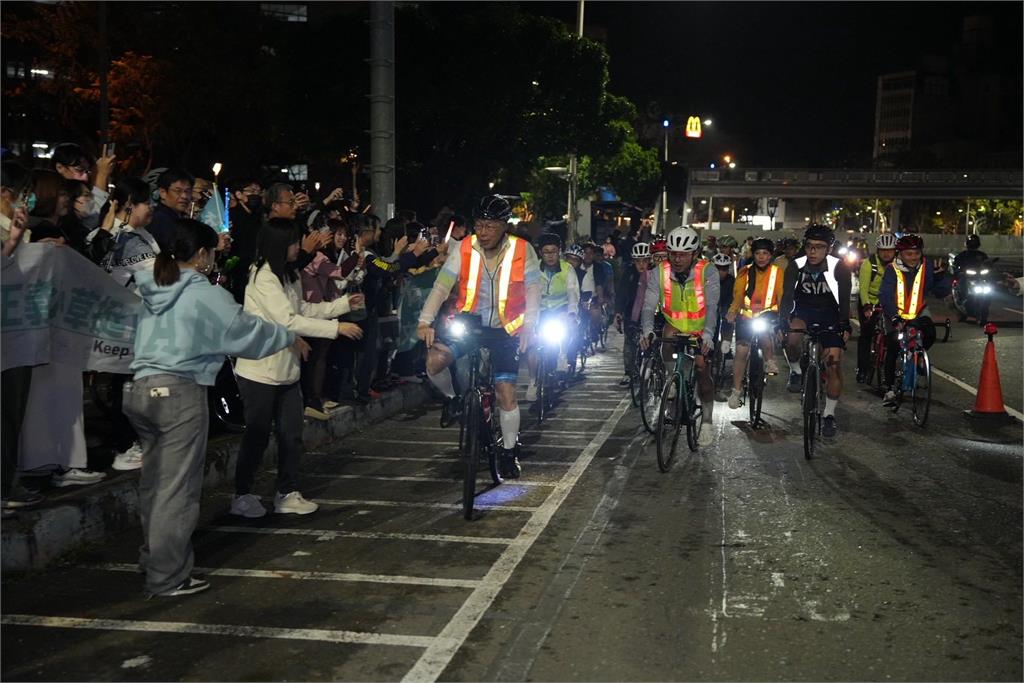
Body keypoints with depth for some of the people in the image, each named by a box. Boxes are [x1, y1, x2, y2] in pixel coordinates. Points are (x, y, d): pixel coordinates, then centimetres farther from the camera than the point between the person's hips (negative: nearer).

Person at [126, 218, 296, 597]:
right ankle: (168, 577, 3)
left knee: (154, 481, 19)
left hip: (140, 388, 8)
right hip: (180, 393, -8)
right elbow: (249, 331, 1)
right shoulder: (206, 295, -7)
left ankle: (153, 557, 32)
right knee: (177, 488, -1)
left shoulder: (151, 289, 12)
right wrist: (289, 336, 18)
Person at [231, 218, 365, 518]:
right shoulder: (263, 278, -18)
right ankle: (242, 495, 16)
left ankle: (287, 494, 21)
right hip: (260, 372, -8)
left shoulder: (289, 275, 11)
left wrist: (343, 304, 11)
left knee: (291, 434, 10)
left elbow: (302, 309, 18)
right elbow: (288, 320, -24)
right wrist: (336, 328, -23)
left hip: (287, 370, 8)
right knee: (257, 435, 2)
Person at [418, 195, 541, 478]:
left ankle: (509, 453, 16)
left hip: (504, 330, -1)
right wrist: (425, 321, -22)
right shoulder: (464, 248, -8)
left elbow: (532, 290, -4)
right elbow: (442, 286, -11)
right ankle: (454, 399, 9)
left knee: (506, 393, -4)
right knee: (434, 362, -24)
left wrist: (528, 326, -18)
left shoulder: (522, 250, -9)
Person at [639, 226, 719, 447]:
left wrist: (707, 334, -47)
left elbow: (712, 305, -32)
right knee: (668, 336, -31)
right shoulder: (660, 272, -18)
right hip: (674, 325, 2)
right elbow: (649, 304, -24)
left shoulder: (707, 272, -23)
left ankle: (707, 422, 7)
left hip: (700, 331, -1)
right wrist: (647, 330, -42)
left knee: (703, 371, -9)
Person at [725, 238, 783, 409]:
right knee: (741, 350, -5)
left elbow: (782, 296, -13)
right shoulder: (745, 272, -3)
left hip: (768, 313, -2)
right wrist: (733, 311, -30)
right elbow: (738, 294, -12)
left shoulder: (777, 272, -5)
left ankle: (770, 361, -5)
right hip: (746, 315, 2)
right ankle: (735, 391, 8)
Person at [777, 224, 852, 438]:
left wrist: (844, 324, -34)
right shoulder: (796, 266, -16)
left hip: (829, 316, 0)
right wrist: (782, 322, -34)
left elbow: (844, 298, -20)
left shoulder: (839, 267, -18)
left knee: (834, 364, -10)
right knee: (793, 337, -34)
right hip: (803, 313, 1)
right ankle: (796, 371, -3)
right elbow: (787, 296, -20)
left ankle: (829, 415, 4)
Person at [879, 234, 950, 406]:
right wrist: (894, 317, -37)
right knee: (893, 348, -9)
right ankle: (890, 389, 1)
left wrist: (940, 277, -29)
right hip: (895, 313, -2)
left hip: (918, 311, 2)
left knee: (930, 333, -25)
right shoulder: (892, 269, -17)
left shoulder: (926, 267, -10)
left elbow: (942, 292, -10)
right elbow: (885, 296, -25)